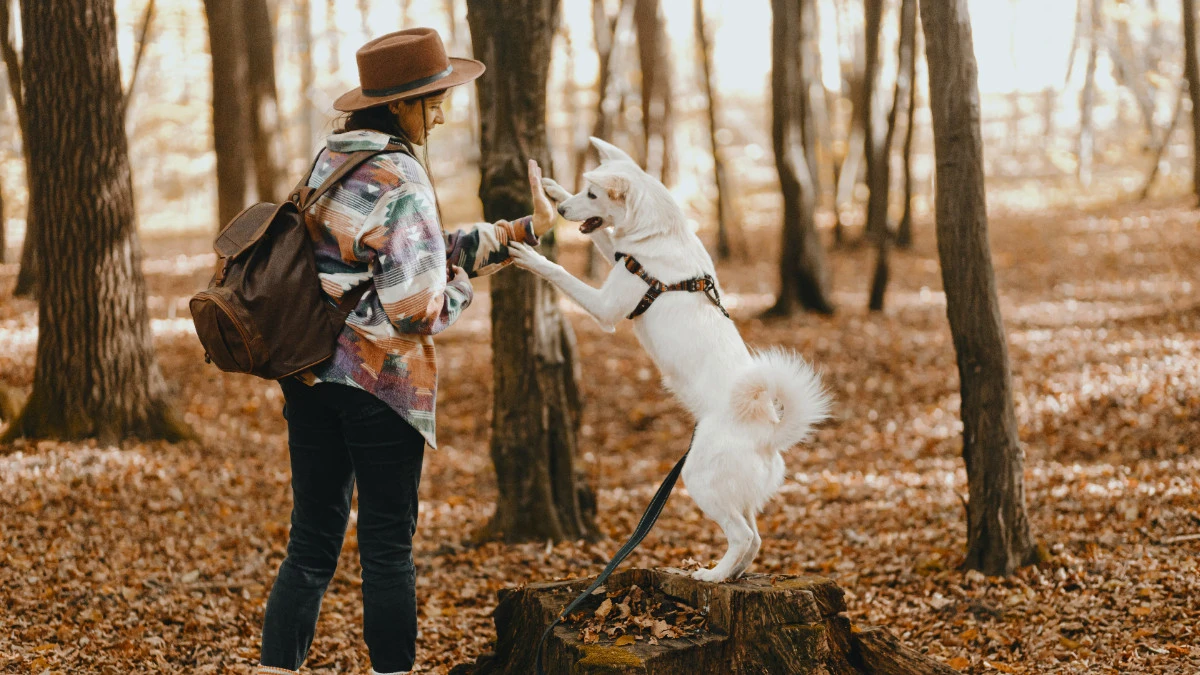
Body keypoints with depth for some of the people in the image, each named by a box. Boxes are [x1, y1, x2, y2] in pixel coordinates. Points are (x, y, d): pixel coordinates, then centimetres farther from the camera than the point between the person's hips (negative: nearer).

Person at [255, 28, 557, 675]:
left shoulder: (330, 159, 9)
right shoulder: (401, 179, -16)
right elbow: (419, 307, -19)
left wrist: (522, 229, 16)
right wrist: (460, 286, 3)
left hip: (309, 373, 7)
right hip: (380, 379, -7)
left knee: (311, 544, 10)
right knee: (388, 547, 5)